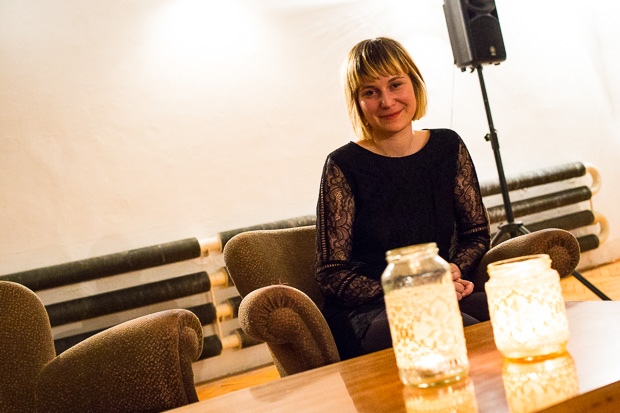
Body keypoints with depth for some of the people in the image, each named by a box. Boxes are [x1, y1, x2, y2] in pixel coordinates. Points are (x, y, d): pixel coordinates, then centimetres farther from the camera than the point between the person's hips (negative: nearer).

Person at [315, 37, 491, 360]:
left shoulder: (448, 147, 9)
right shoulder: (344, 166, -4)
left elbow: (477, 233, 17)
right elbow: (331, 275, -4)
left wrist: (453, 270, -5)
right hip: (368, 314, -4)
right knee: (470, 334, -34)